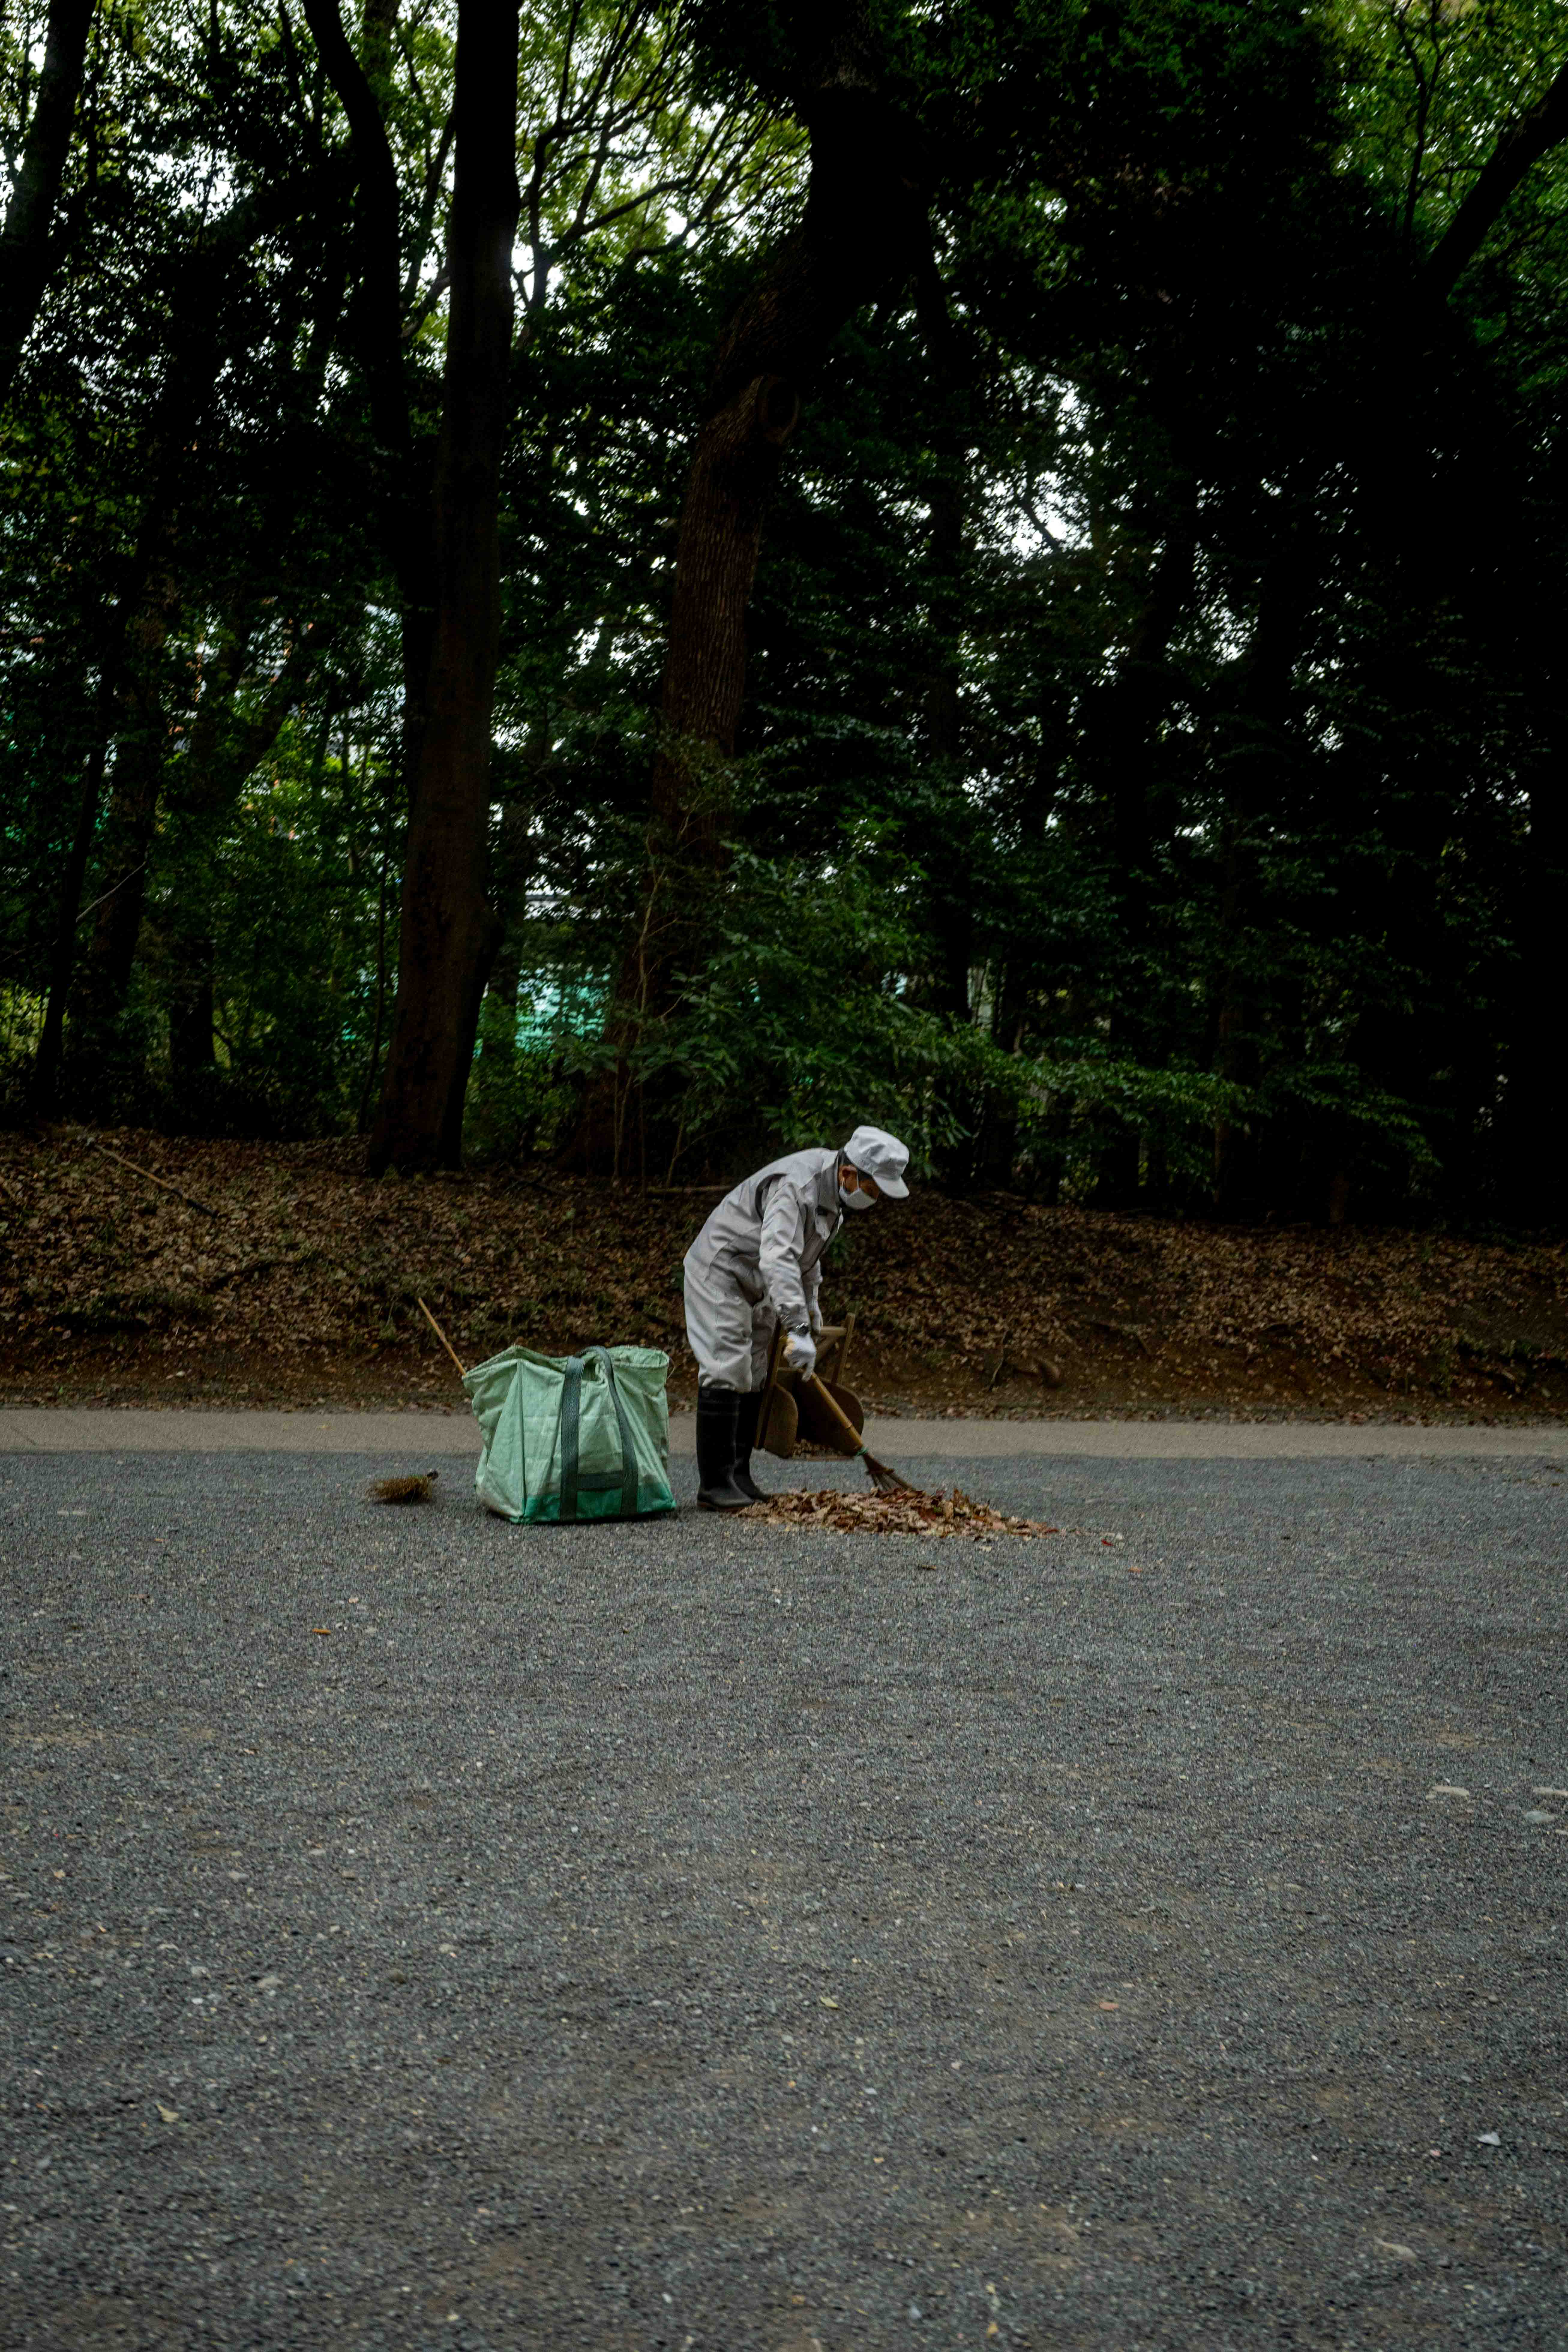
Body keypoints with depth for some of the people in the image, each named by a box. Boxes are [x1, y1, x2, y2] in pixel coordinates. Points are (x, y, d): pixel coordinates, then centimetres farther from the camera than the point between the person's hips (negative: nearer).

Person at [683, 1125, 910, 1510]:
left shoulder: (834, 1190, 1)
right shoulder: (795, 1187, -31)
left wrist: (811, 1311, 19)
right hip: (719, 1272, -10)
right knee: (726, 1373, -15)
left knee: (753, 1379, 10)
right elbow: (779, 1261, -43)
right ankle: (714, 1485, -13)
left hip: (756, 1287, 10)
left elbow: (806, 1255, 17)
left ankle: (738, 1478, 16)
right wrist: (799, 1329, -50)